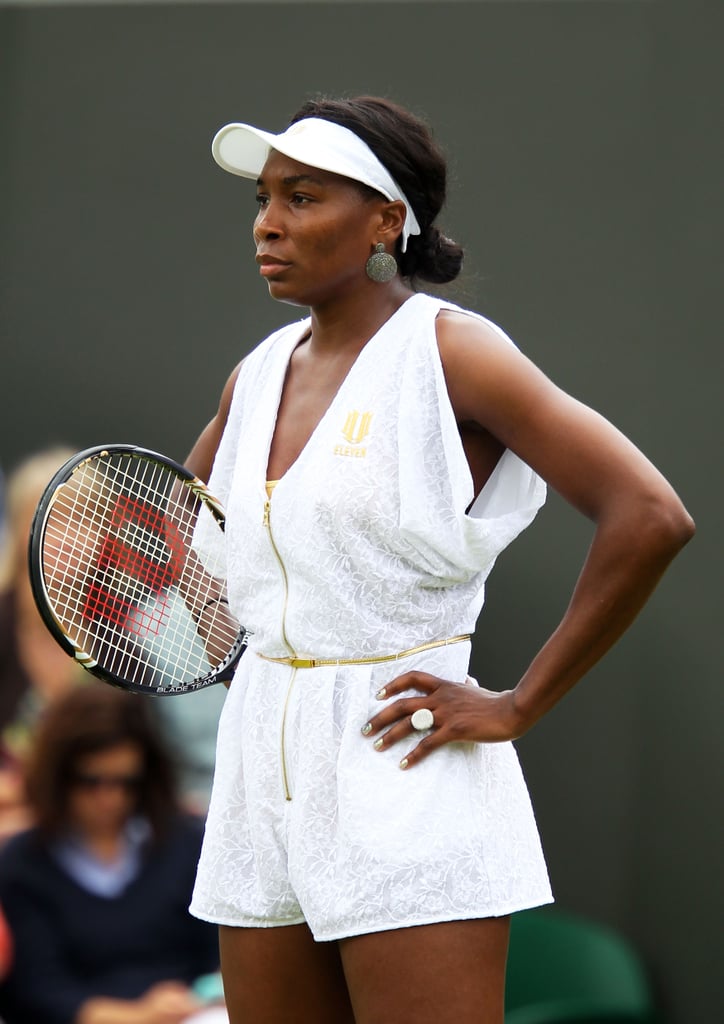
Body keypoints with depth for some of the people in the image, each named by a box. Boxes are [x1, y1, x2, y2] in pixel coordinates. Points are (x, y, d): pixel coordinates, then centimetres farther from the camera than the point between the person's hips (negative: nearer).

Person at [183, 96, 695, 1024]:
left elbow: (650, 518, -17)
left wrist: (520, 705, -14)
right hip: (261, 765, 7)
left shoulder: (446, 350, -9)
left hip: (402, 767, -7)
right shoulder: (259, 375, 11)